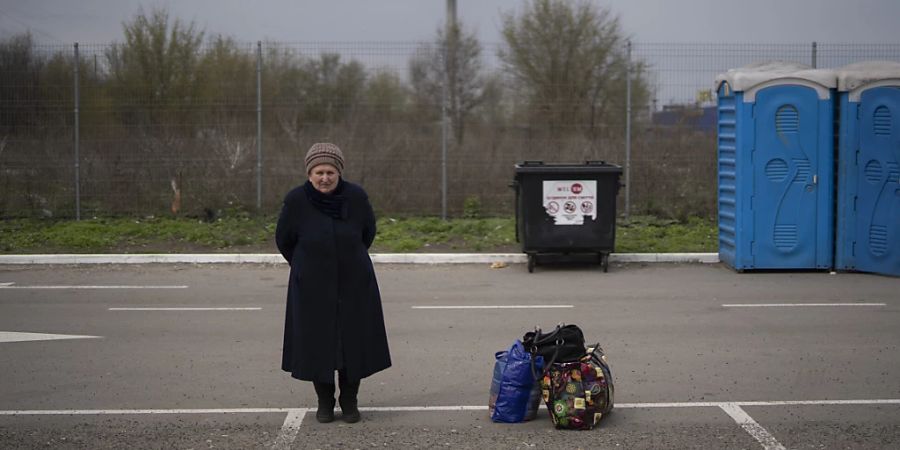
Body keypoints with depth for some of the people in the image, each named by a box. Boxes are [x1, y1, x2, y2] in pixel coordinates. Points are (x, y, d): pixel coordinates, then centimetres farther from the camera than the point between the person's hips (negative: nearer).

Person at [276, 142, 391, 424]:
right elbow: (284, 240, 1)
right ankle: (324, 402, 21)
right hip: (313, 287, -1)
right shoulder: (296, 200, -16)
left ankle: (349, 402, 20)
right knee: (318, 343, 5)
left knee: (354, 343, 5)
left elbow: (368, 233, 7)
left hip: (354, 284, 1)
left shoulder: (356, 197, -13)